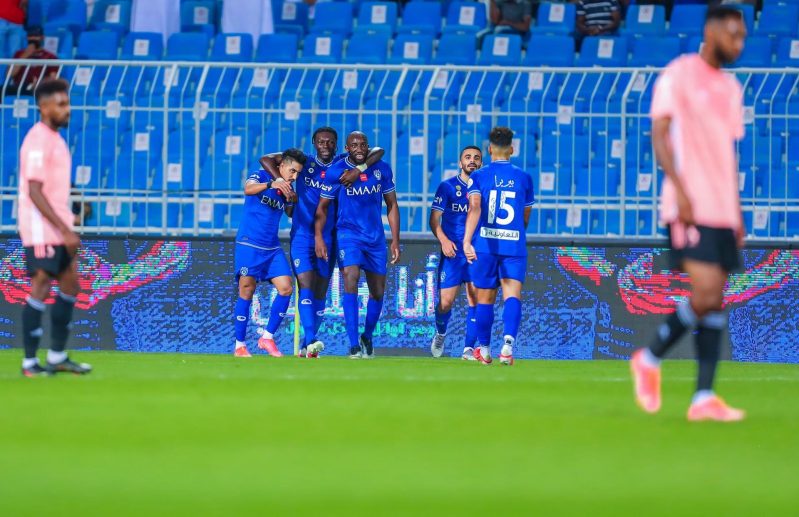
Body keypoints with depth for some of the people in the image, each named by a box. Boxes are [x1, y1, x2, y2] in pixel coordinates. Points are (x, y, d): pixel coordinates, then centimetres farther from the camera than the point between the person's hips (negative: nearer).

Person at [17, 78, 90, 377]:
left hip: (59, 229, 9)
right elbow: (35, 192, -21)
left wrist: (68, 229, 17)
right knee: (41, 289, -5)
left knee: (70, 285, 10)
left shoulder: (55, 139, 14)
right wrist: (64, 230, -22)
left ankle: (57, 357, 17)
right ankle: (30, 362, 1)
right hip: (41, 230, -9)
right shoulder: (38, 140, -16)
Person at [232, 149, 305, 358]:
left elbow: (290, 213, 28)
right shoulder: (261, 176, -6)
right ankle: (240, 345, 4)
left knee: (286, 288, -7)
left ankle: (267, 337, 4)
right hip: (249, 244, -6)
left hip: (272, 248, 6)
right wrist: (271, 184, -43)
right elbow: (249, 189, -29)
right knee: (246, 292, -4)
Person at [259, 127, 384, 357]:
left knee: (320, 293, 6)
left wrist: (359, 170, -20)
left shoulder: (342, 163, 3)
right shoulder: (305, 163, -1)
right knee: (306, 286, -16)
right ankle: (311, 342, -26)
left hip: (328, 237, 3)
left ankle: (306, 347, 15)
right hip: (302, 235, -3)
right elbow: (266, 160, -6)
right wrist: (280, 180, -24)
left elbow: (378, 152, -2)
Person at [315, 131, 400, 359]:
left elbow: (391, 206, 10)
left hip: (376, 237, 4)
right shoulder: (336, 172, -6)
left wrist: (395, 240, 6)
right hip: (348, 234, -4)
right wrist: (319, 238, -7)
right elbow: (322, 207, 2)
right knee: (351, 282, -22)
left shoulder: (382, 169, 2)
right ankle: (354, 345, -24)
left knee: (378, 292, 9)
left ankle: (367, 337, 33)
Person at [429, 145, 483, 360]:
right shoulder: (447, 187, 1)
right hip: (453, 252, -2)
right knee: (446, 302, -4)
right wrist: (443, 240, -17)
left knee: (475, 300, -6)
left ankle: (469, 348, 2)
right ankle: (440, 334, 26)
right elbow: (434, 219, -1)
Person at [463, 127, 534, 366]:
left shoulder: (479, 176, 1)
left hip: (484, 245, 0)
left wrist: (467, 240, -26)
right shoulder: (524, 178, 8)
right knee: (512, 295, -7)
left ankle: (484, 350, 21)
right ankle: (508, 342, -30)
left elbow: (475, 207, -16)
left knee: (485, 299, 11)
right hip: (514, 246, 0)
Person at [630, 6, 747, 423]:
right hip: (689, 209, -8)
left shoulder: (731, 88, 18)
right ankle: (650, 360, 3)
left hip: (722, 211, 8)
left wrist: (737, 210, 17)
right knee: (706, 293, -17)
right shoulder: (679, 76, -4)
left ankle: (704, 398, 2)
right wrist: (680, 189, -19)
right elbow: (659, 134, -10)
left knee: (715, 302, 2)